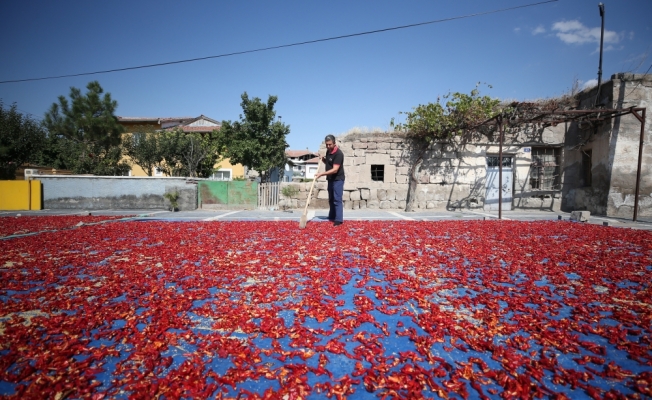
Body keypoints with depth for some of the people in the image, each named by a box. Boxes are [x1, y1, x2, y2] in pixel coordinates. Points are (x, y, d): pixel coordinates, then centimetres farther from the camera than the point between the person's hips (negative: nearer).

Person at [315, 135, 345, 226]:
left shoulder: (338, 153, -21)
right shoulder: (328, 151, 6)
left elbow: (335, 170, -27)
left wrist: (322, 174, -32)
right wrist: (324, 160, 0)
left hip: (338, 179, -9)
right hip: (330, 179, 9)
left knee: (337, 199, -11)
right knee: (331, 199, 14)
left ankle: (338, 219, -8)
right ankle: (332, 217, 24)